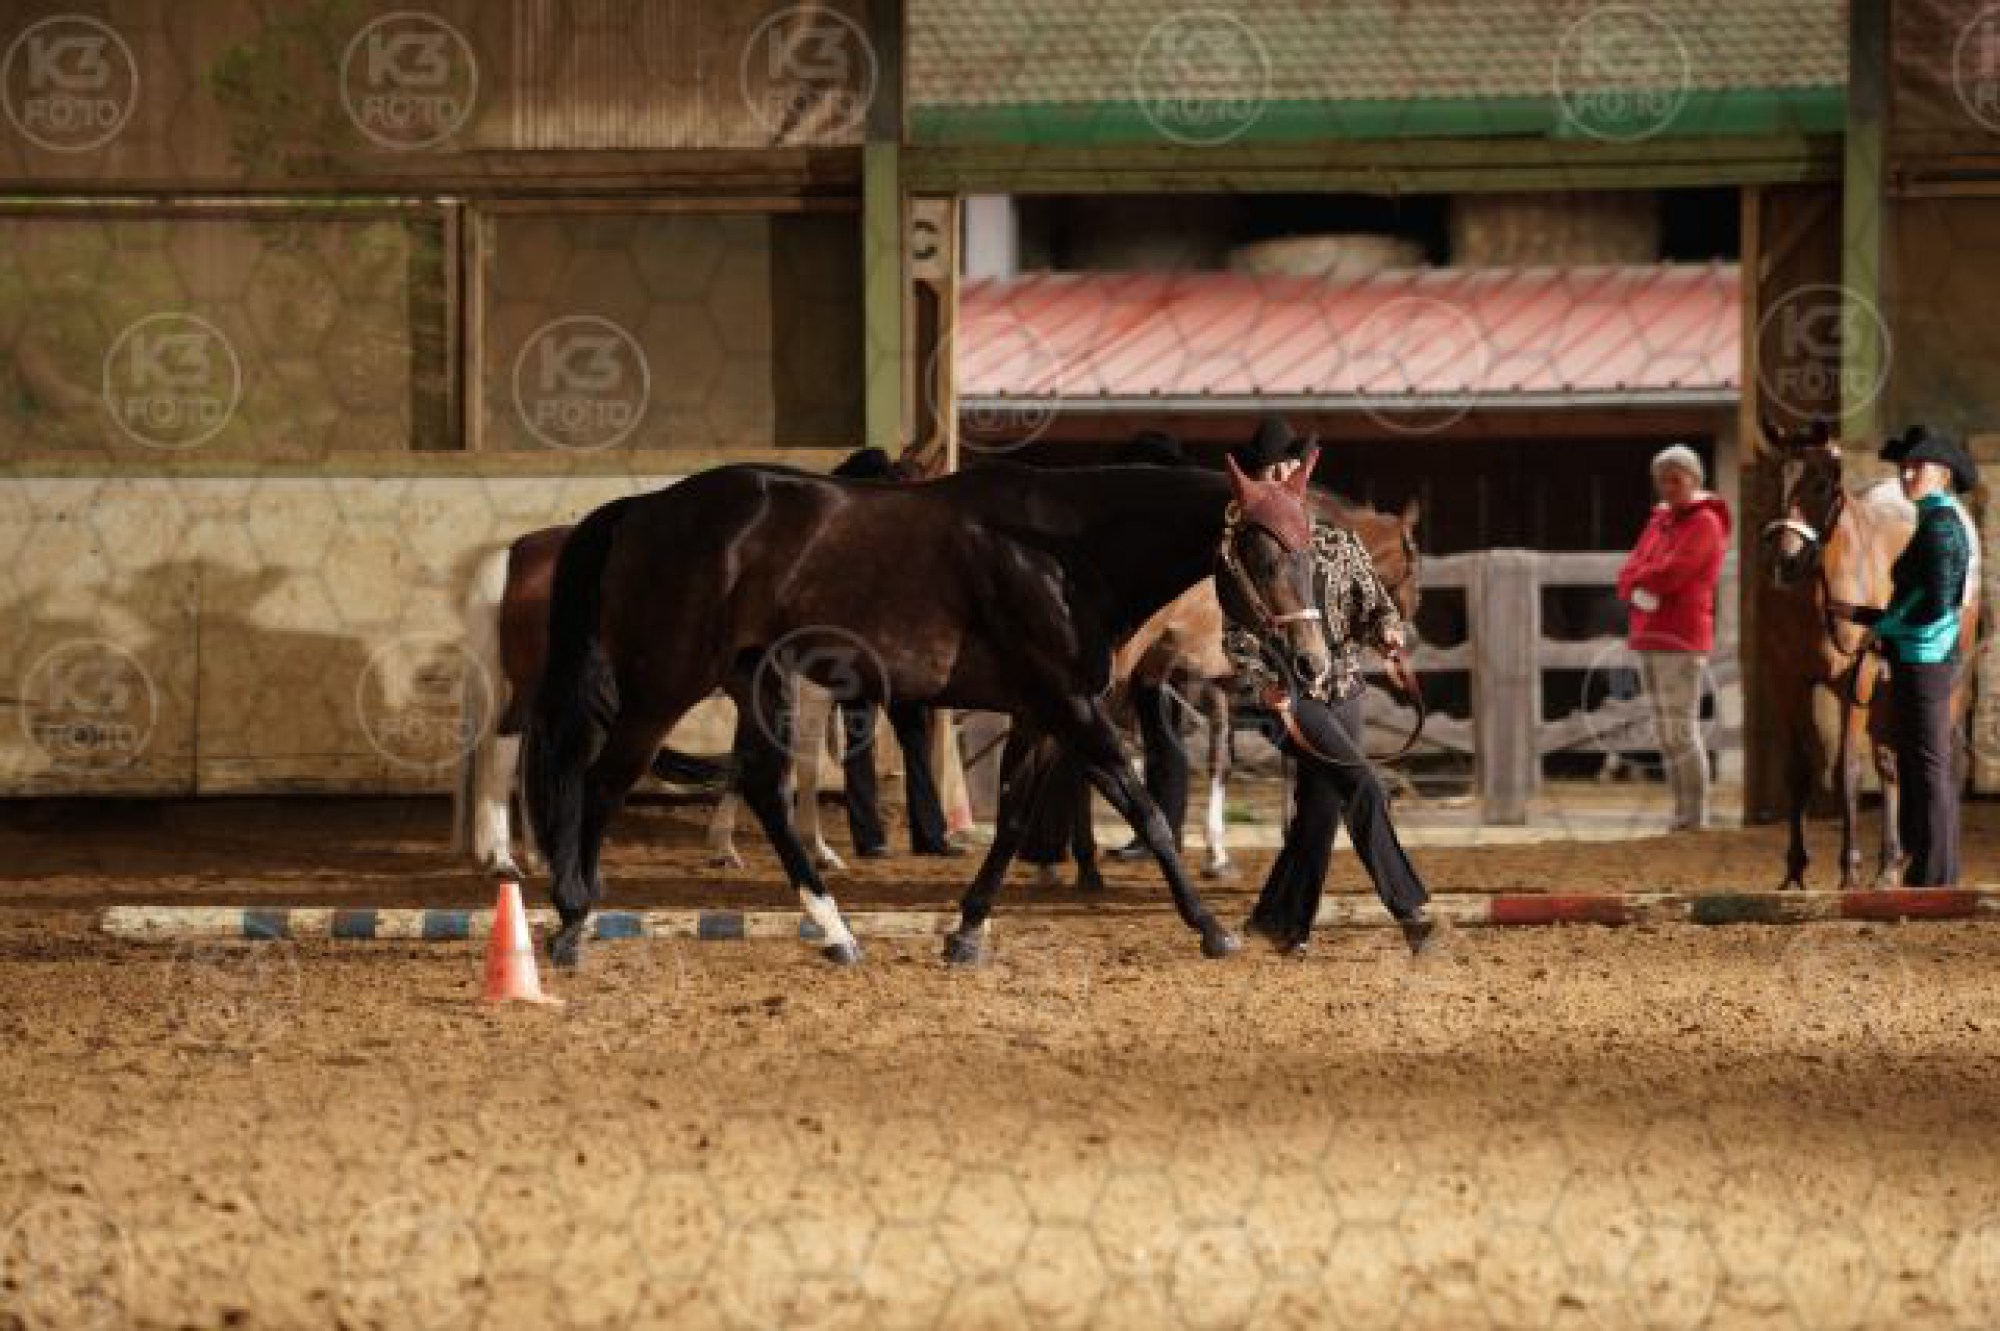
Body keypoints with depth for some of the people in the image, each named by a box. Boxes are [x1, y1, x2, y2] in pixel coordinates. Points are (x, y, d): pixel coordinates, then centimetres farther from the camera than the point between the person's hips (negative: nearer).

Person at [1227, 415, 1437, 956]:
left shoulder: (1340, 544, 11)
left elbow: (1374, 604, 6)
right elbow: (1237, 637, -5)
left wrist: (1387, 635, -18)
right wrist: (1270, 693, -17)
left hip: (1342, 690, 5)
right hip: (1288, 693, -5)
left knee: (1320, 809, 4)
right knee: (1363, 786, -20)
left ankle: (1280, 918, 21)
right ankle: (1410, 909, -20)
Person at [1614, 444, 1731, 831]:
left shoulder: (1705, 523, -7)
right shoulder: (1660, 521, 17)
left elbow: (1671, 573, -19)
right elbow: (1627, 578, 9)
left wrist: (1639, 579, -1)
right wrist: (1643, 591, -12)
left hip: (1681, 642, -8)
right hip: (1649, 639, 8)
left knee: (1683, 733, -11)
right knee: (1667, 736, 8)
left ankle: (1695, 821, -11)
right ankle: (1682, 817, 12)